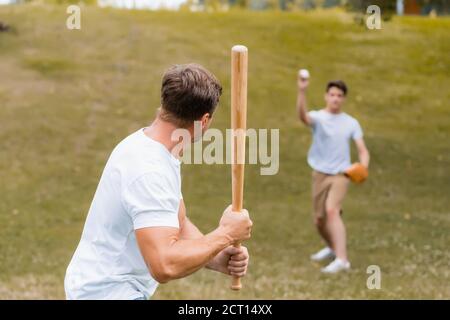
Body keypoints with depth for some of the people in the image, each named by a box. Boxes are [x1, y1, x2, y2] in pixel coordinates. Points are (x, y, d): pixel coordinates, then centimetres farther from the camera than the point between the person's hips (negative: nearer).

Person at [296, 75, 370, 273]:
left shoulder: (351, 123, 2)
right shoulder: (317, 117, -4)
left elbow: (362, 150, 0)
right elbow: (303, 116, -29)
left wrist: (363, 168, -22)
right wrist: (302, 91, -46)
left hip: (340, 174, -2)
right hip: (319, 174, 2)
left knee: (332, 210, -25)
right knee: (319, 219, 10)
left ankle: (342, 259, -30)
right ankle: (332, 248, 40)